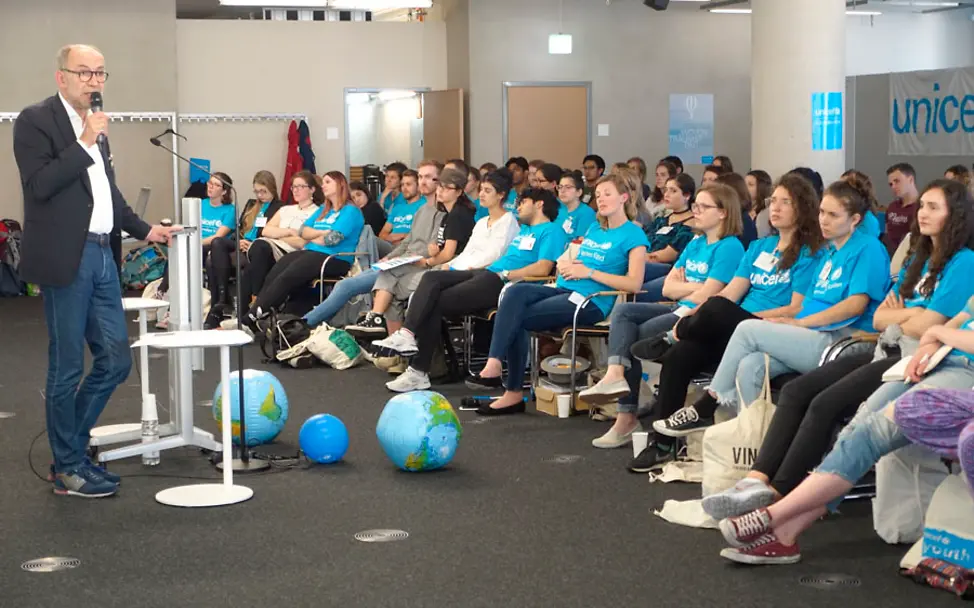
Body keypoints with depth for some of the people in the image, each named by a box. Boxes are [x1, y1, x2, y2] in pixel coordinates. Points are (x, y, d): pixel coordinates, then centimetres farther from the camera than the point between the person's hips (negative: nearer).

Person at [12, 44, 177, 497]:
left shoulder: (93, 125, 17)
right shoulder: (35, 120, -6)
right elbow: (39, 184, -18)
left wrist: (143, 230, 22)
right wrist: (85, 143, -17)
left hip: (102, 256, 8)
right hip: (66, 260, -8)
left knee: (115, 361, 10)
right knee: (67, 368, 1)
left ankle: (69, 441, 26)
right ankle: (68, 469, 13)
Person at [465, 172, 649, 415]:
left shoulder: (633, 234, -1)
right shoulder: (595, 229, 24)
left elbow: (634, 284, -11)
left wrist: (588, 272, -14)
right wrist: (566, 265, 2)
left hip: (591, 301, -7)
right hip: (565, 290, 7)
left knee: (516, 318, -22)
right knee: (516, 291, -23)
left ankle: (514, 393, -20)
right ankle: (493, 366, -29)